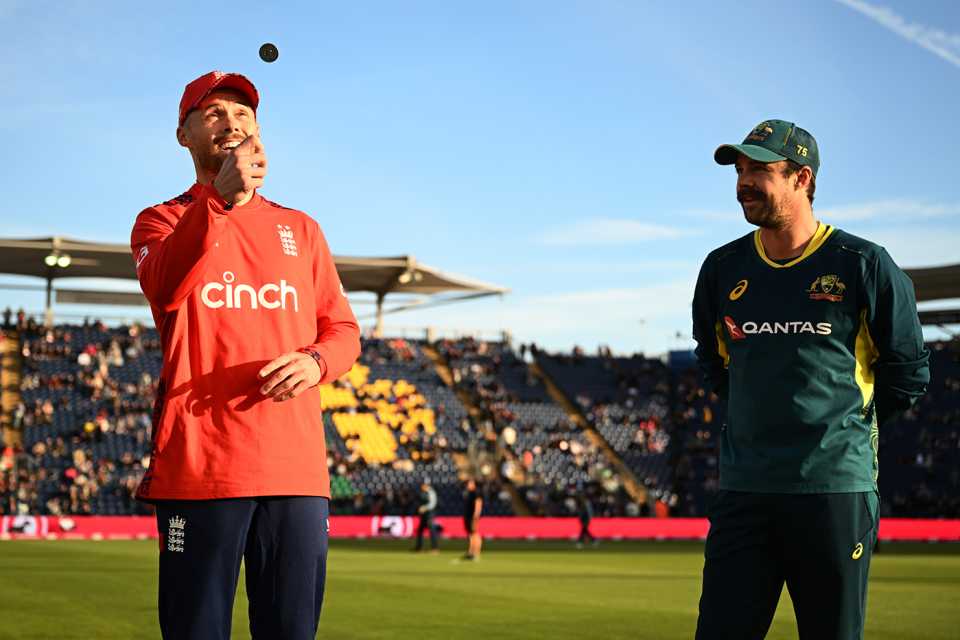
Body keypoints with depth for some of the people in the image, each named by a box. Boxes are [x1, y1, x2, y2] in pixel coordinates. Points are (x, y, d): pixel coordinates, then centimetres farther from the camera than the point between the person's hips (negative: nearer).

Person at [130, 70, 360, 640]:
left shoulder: (300, 229, 21)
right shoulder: (163, 222, 10)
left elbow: (343, 329, 18)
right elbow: (165, 289, -14)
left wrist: (315, 361, -7)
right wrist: (221, 199, -30)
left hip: (297, 466, 3)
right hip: (198, 461, -3)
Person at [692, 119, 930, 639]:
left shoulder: (863, 266, -2)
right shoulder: (722, 268, 9)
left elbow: (908, 372, 6)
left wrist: (848, 424, 8)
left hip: (836, 489, -3)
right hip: (743, 488, 3)